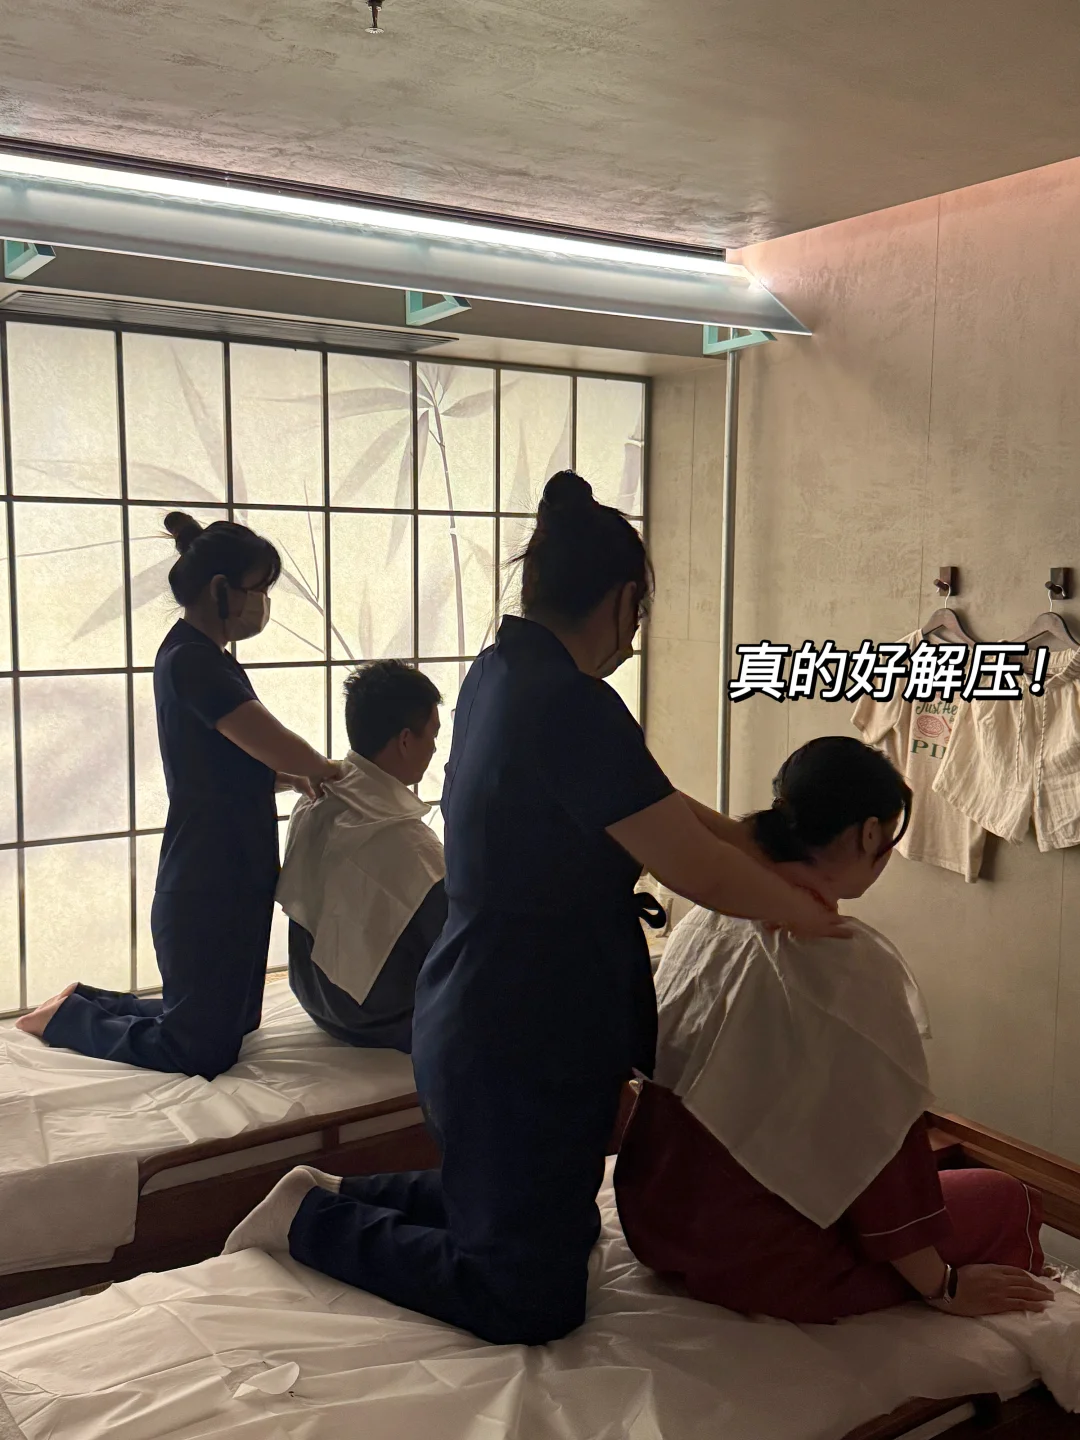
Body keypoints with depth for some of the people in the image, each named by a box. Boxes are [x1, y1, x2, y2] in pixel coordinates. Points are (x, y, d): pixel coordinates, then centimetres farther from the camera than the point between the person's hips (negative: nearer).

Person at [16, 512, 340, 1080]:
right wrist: (329, 772, -6)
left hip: (230, 881, 10)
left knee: (234, 1021, 22)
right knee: (203, 1051, 2)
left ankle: (87, 1003, 30)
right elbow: (279, 748, -26)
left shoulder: (202, 658, 11)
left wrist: (298, 776, 0)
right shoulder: (191, 661, -20)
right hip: (206, 889, -10)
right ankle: (68, 1017, 17)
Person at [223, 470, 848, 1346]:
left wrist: (758, 842, 8)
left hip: (473, 1024, 10)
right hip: (529, 1044, -10)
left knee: (504, 1200, 30)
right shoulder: (573, 706, -26)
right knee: (531, 1304, 8)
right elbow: (698, 870, -23)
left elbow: (655, 807, 11)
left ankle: (333, 1199, 27)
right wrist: (807, 913, -6)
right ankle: (312, 1223, 11)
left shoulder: (499, 673, 3)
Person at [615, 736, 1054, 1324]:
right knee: (1008, 1202, 9)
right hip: (753, 1262, -8)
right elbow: (882, 1153, -16)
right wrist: (942, 1285, -1)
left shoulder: (701, 924, -1)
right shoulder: (856, 968, -23)